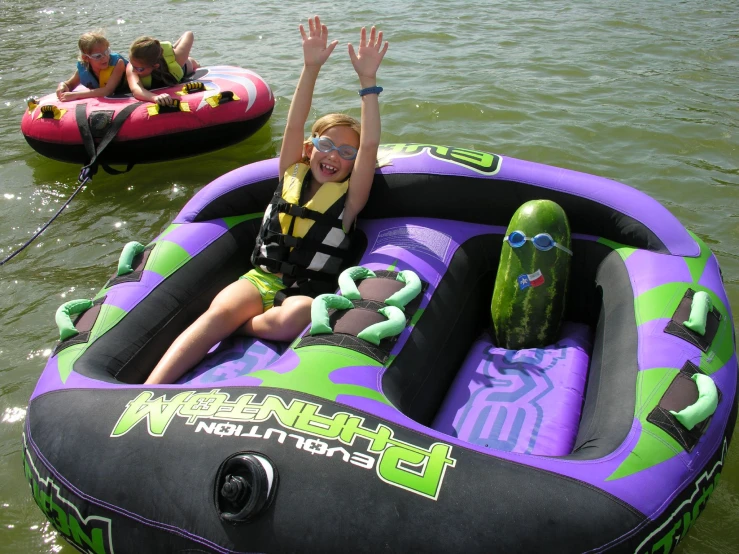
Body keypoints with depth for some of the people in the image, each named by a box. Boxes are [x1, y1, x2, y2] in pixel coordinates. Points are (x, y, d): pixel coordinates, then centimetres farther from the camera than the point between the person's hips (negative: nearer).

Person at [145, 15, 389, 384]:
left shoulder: (348, 198, 5)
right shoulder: (292, 176, 12)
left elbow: (370, 145, -8)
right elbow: (294, 125, -1)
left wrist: (367, 80, -14)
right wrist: (311, 68, -10)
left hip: (307, 293, -2)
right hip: (262, 278, 2)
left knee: (290, 319, -39)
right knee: (219, 310, -31)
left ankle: (231, 327, -16)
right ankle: (149, 390, -40)